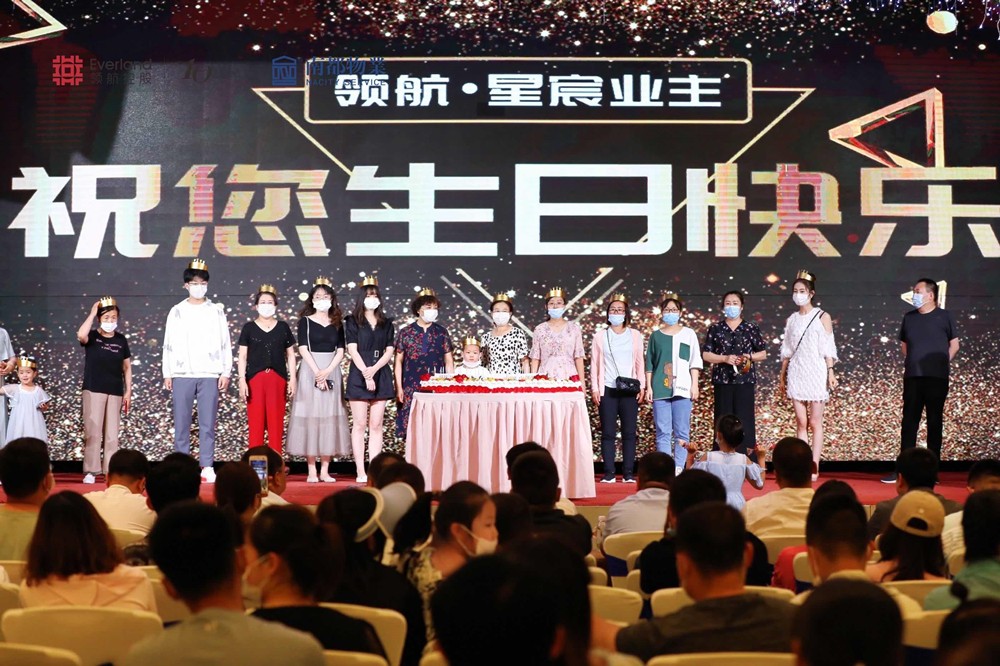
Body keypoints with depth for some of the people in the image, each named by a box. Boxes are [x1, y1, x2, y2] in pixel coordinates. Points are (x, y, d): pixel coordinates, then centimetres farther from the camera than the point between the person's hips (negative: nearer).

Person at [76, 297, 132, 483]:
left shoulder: (121, 340, 8)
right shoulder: (92, 337, -2)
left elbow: (127, 367, 11)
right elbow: (81, 335, -27)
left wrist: (128, 391, 6)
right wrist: (92, 313, -18)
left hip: (115, 392, 3)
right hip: (94, 390, -3)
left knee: (112, 433, 4)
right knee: (92, 431, -5)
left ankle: (110, 470, 8)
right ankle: (91, 471, -1)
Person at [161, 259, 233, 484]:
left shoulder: (216, 311, 10)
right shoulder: (177, 312, 11)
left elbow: (225, 343, 8)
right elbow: (168, 344, 10)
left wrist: (226, 372, 0)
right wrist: (167, 374, 3)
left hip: (209, 374, -1)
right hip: (182, 374, 1)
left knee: (208, 423, -4)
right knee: (181, 423, 0)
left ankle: (207, 467, -1)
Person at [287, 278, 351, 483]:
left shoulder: (337, 323, 11)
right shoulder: (305, 321, 3)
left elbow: (340, 351, 5)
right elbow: (303, 349, -5)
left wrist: (327, 371, -11)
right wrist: (317, 372, -15)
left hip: (332, 371, 3)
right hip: (310, 370, -3)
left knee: (329, 418, 0)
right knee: (310, 416, -4)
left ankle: (325, 470, 3)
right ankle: (311, 471, -3)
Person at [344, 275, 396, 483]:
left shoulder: (387, 324, 13)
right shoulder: (353, 322, 4)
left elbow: (389, 351, 6)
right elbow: (353, 350, -4)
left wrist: (374, 369, -10)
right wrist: (366, 374, -13)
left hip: (381, 376, 3)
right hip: (359, 376, -3)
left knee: (376, 425, 2)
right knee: (360, 425, -4)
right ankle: (361, 471, -5)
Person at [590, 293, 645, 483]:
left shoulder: (635, 335, 10)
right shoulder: (600, 336, 8)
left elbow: (639, 362, 9)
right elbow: (594, 363, 7)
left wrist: (641, 386, 1)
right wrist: (594, 388, -1)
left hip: (629, 389, 0)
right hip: (607, 389, 0)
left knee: (629, 432, -1)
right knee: (608, 433, -2)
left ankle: (628, 473, 2)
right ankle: (609, 473, 0)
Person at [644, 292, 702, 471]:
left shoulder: (688, 334, 10)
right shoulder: (656, 336, 12)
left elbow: (695, 362, 8)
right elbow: (649, 364, 12)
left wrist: (695, 385, 0)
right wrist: (649, 387, 5)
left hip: (682, 389, -1)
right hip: (660, 389, 1)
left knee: (682, 432, -3)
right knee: (663, 431, -2)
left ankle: (679, 468, -3)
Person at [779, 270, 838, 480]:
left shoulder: (822, 317, 1)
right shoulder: (791, 320, 11)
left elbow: (828, 348, -2)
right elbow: (787, 351, 14)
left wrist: (831, 372, -10)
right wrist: (782, 376, 12)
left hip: (816, 372, -3)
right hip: (796, 372, 4)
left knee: (815, 422, -3)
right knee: (801, 422, 1)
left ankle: (814, 468, -2)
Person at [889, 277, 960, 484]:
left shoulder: (944, 316, 0)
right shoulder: (909, 318, 11)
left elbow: (954, 345, 5)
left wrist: (941, 363, 0)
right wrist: (910, 362, 9)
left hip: (936, 378, -3)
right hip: (912, 377, 3)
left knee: (935, 421, 3)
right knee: (909, 421, 2)